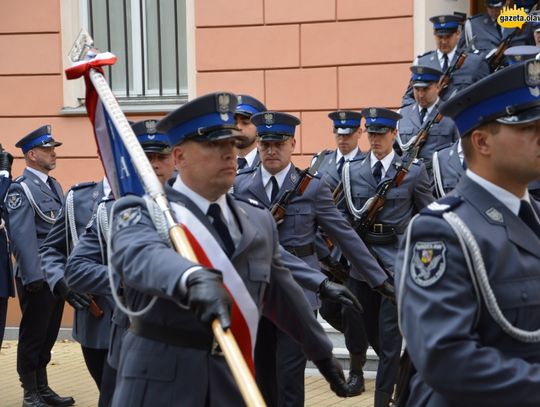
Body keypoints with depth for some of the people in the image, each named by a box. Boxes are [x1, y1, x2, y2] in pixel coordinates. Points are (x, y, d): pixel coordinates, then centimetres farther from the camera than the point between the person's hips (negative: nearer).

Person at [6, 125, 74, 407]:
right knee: (33, 336, 2)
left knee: (49, 334, 14)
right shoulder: (21, 189, -11)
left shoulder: (54, 185, 15)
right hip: (38, 276, -8)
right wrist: (33, 277, -20)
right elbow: (22, 237, -17)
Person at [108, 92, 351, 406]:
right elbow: (141, 255, -30)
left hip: (233, 381, 4)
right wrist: (193, 278, -49)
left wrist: (323, 353, 30)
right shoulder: (142, 212, -7)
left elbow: (283, 295, 22)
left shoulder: (260, 221, 10)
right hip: (159, 381, -4)